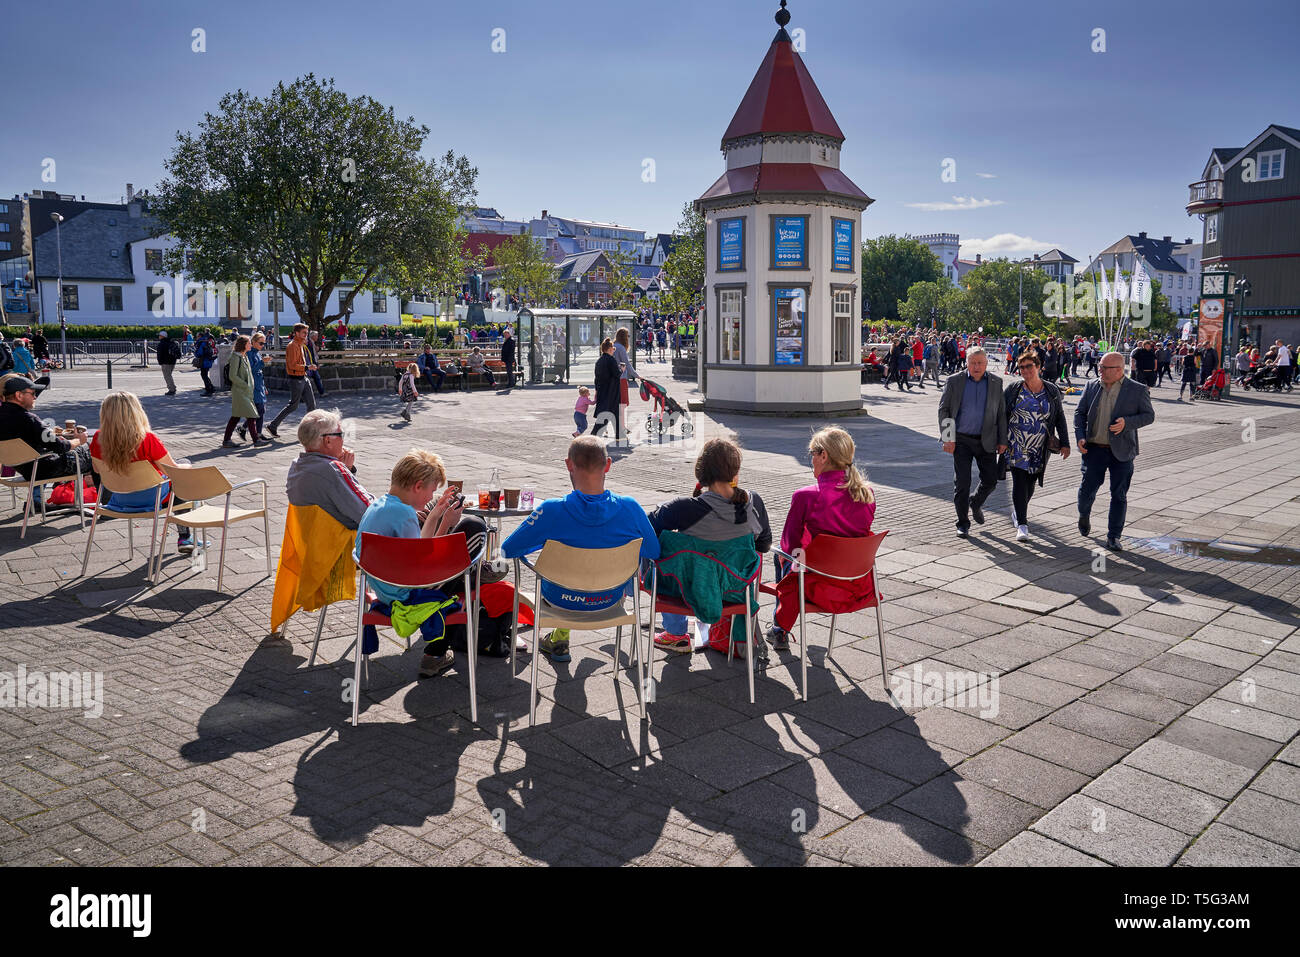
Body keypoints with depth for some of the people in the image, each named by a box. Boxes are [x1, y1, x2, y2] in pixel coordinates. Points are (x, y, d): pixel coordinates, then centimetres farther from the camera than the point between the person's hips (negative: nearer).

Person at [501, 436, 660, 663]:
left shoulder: (552, 511, -27)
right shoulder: (630, 508, -22)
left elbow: (507, 549, -13)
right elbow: (654, 552, -5)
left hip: (562, 600, -1)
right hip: (611, 599, 1)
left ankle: (560, 640, 44)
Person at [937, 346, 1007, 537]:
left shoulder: (996, 383, 5)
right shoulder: (954, 381, -1)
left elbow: (1001, 413, 8)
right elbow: (943, 409, 0)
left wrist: (1002, 440, 4)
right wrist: (948, 439, -6)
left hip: (986, 441, 2)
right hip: (961, 440, -2)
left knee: (990, 481, 4)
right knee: (962, 483, -2)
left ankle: (975, 503, 36)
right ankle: (963, 524, 12)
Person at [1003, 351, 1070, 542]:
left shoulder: (1051, 390, 4)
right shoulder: (1013, 389, 0)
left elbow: (1060, 417, 10)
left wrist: (1064, 443, 7)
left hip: (1039, 448, 2)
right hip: (1016, 446, -2)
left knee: (1030, 483, 8)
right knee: (1019, 482, -9)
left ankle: (1018, 510, 35)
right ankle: (1022, 524, -8)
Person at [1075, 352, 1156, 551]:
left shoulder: (1138, 390, -3)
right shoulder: (1092, 387, 4)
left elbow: (1149, 415, 0)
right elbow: (1079, 412, 10)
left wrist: (1127, 423, -18)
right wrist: (1080, 437, -4)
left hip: (1121, 452, -2)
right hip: (1094, 450, 2)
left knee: (1119, 496, 4)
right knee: (1087, 488, 4)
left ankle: (1113, 537, 14)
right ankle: (1084, 515, 37)